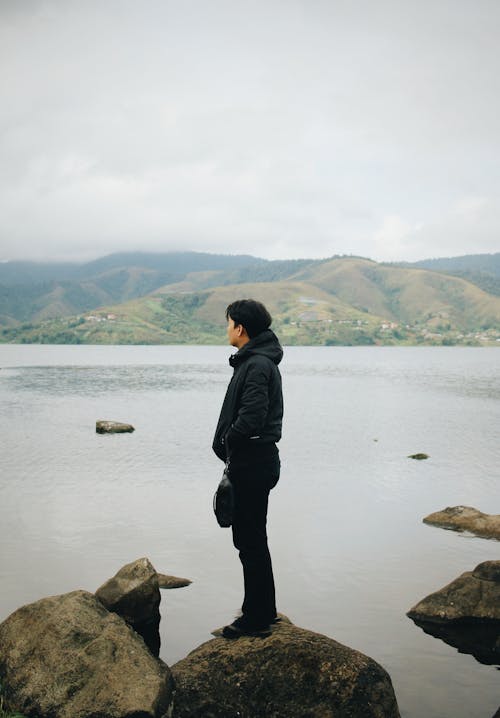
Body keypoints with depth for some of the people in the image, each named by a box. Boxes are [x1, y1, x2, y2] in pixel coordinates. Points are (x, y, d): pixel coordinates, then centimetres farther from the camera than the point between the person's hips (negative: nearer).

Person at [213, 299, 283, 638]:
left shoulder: (257, 366, -19)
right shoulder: (257, 361, 15)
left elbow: (250, 419, -28)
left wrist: (224, 442, -11)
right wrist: (228, 444, 7)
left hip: (253, 463, -11)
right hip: (255, 460, 11)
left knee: (251, 540, -2)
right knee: (252, 539, 18)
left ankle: (257, 619, 9)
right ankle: (264, 610, 29)